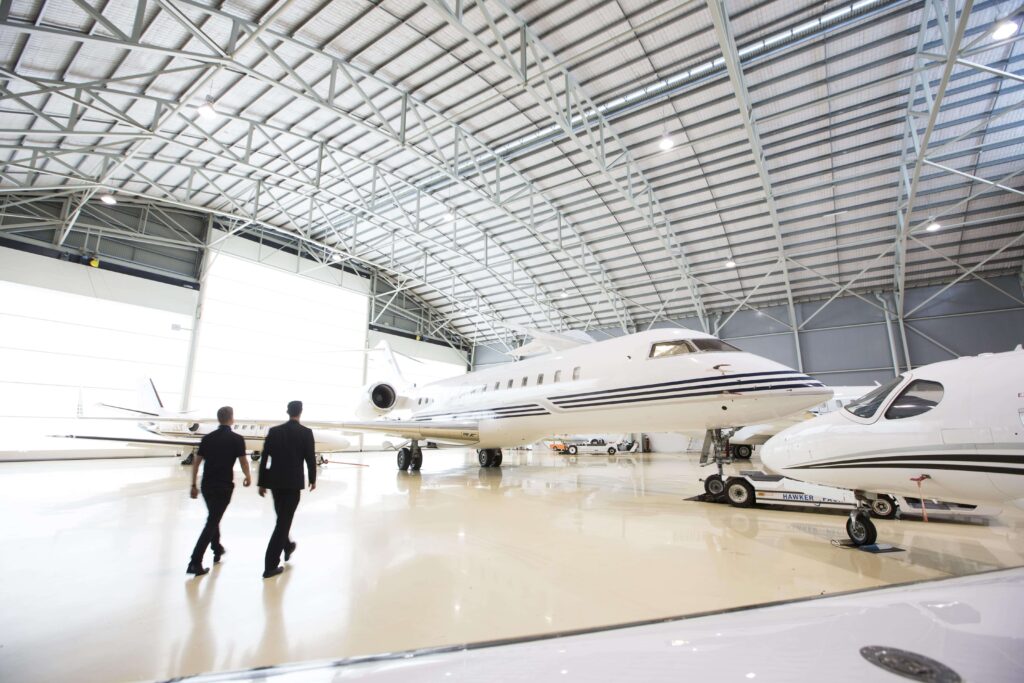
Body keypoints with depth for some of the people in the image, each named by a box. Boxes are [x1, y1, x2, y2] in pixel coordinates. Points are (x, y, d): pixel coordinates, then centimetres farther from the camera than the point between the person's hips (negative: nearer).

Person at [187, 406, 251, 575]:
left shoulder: (208, 438, 6)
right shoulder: (237, 439, -8)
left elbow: (196, 462, 6)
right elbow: (243, 461, -6)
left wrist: (194, 485, 13)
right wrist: (247, 477, 13)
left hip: (207, 485, 5)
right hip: (224, 486, -5)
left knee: (214, 517, 24)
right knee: (212, 522, -1)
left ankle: (217, 549, 38)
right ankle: (195, 562, -6)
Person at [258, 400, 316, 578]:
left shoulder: (274, 431, 3)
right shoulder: (306, 433, -7)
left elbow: (264, 458, 3)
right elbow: (310, 458, -6)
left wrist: (262, 483, 10)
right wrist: (312, 479, 8)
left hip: (275, 481, 5)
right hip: (293, 482, -5)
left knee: (282, 518, 23)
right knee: (284, 521, 1)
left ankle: (287, 547, 43)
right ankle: (271, 565, 1)